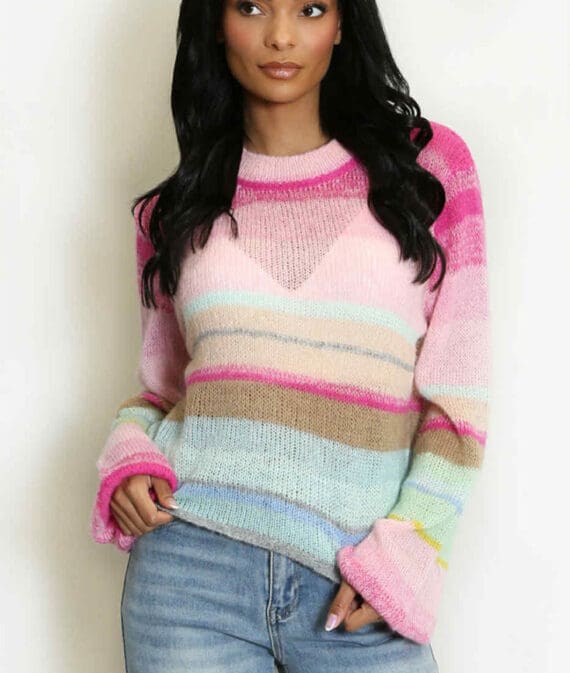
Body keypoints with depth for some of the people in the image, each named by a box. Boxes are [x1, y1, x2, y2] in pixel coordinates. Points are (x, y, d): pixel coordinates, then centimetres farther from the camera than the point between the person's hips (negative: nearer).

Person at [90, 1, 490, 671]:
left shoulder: (430, 162, 4)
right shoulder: (177, 209, 9)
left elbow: (459, 394, 1)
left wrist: (410, 548, -8)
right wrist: (129, 458, -3)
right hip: (192, 564, 1)